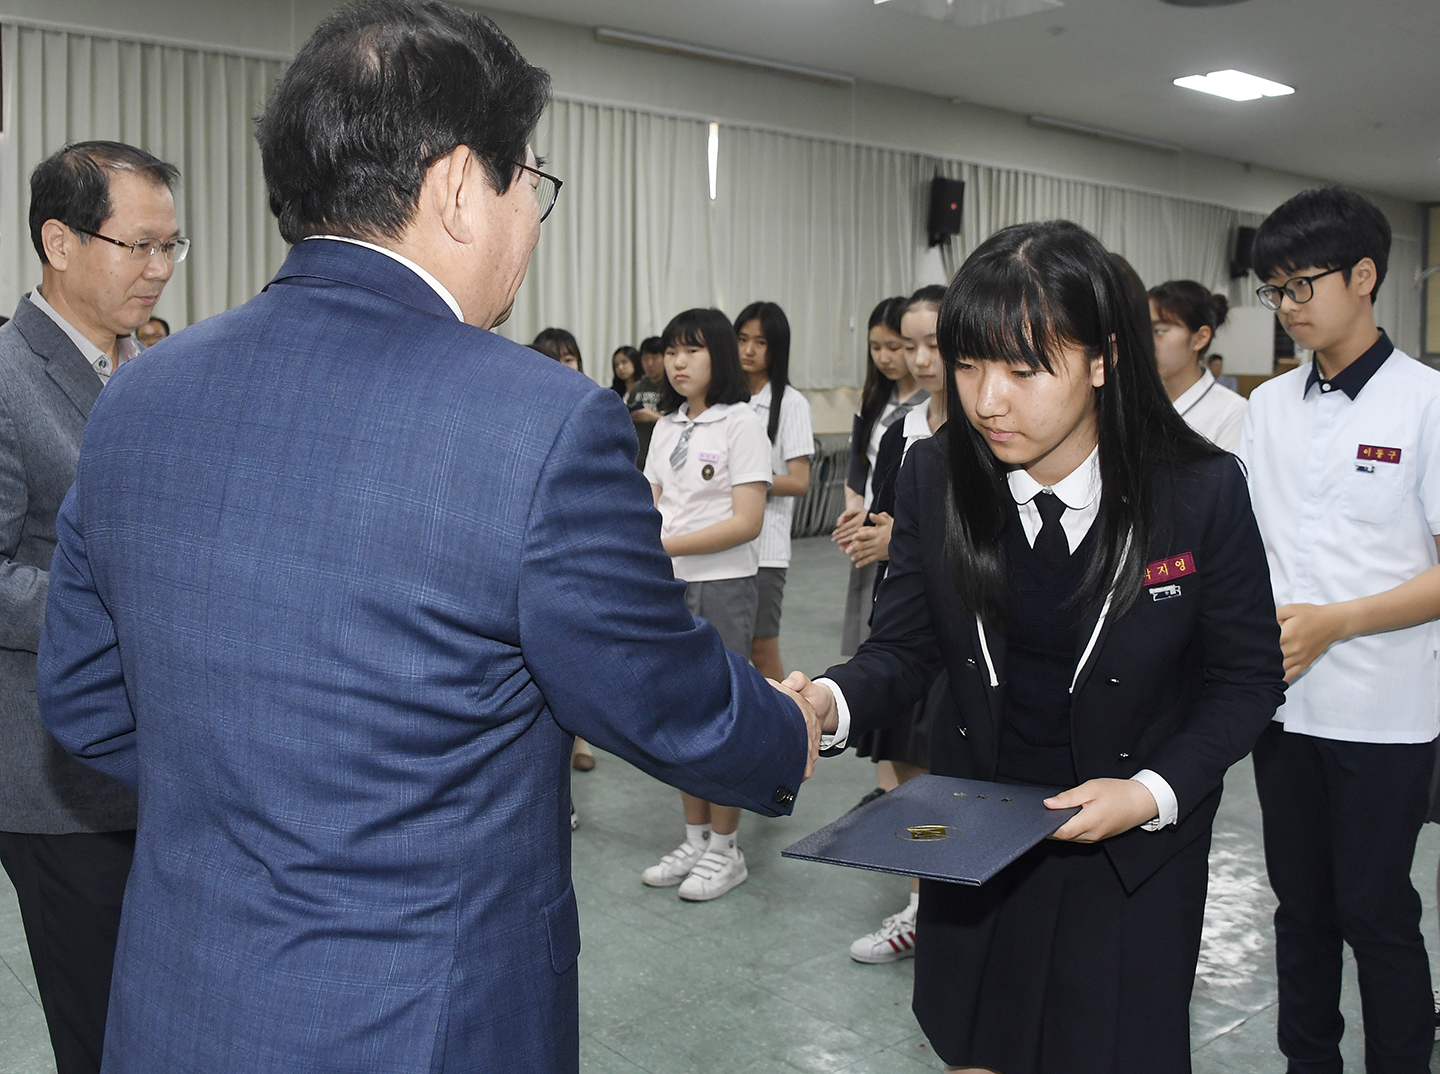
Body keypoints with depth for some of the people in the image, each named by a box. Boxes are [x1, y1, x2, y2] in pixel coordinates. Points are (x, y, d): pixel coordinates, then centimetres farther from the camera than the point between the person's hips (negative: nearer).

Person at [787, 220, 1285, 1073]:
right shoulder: (937, 476, -12)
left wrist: (1156, 791, -21)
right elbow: (906, 648, -5)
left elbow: (1248, 678, -8)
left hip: (1134, 851, -2)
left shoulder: (1203, 491, -19)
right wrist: (829, 702, -26)